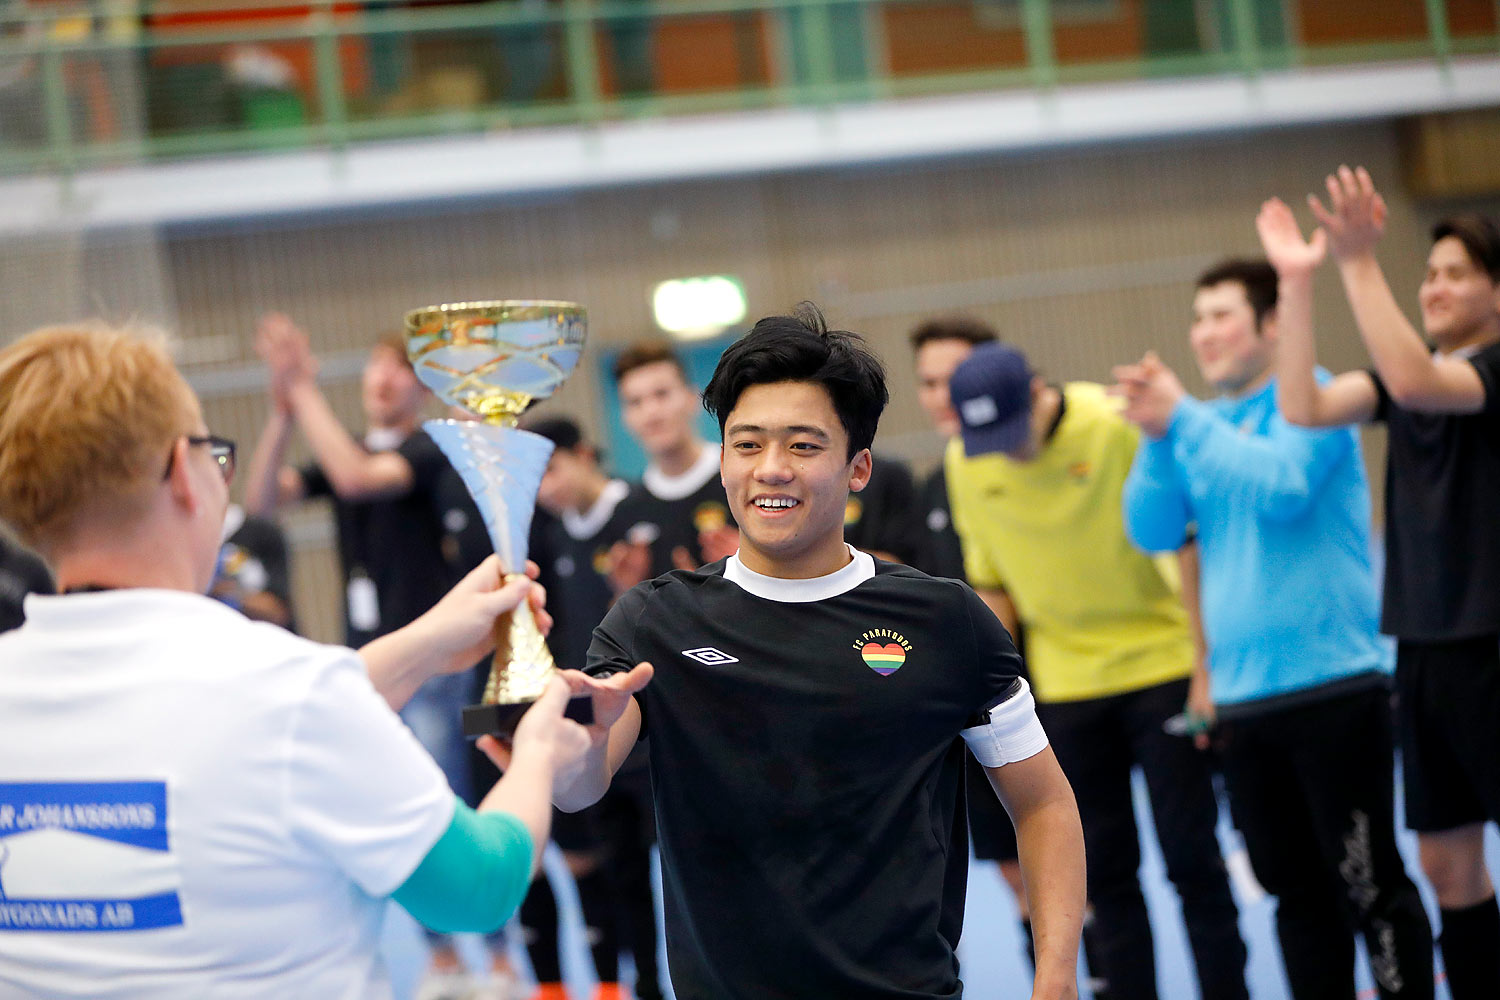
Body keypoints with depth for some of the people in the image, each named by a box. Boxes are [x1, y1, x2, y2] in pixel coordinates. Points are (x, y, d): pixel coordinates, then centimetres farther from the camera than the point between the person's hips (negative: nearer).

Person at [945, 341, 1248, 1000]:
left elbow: (1191, 539, -8)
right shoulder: (964, 464, -4)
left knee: (1191, 854, -2)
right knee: (1104, 868, 6)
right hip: (1063, 685, 3)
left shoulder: (1121, 423, -15)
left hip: (1161, 663, -3)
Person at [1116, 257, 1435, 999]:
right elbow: (1152, 532, 6)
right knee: (1296, 891, 12)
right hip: (1240, 698, 6)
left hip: (1330, 684, -6)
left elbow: (1283, 485, -21)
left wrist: (1183, 416, -15)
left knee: (1368, 887, -4)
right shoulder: (1200, 426, 13)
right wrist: (1156, 437, -7)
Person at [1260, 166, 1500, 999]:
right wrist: (1298, 283, -9)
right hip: (1426, 647, 7)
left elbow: (1413, 382, -29)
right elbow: (1305, 407, -4)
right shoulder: (1408, 375, 10)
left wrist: (1360, 264, -30)